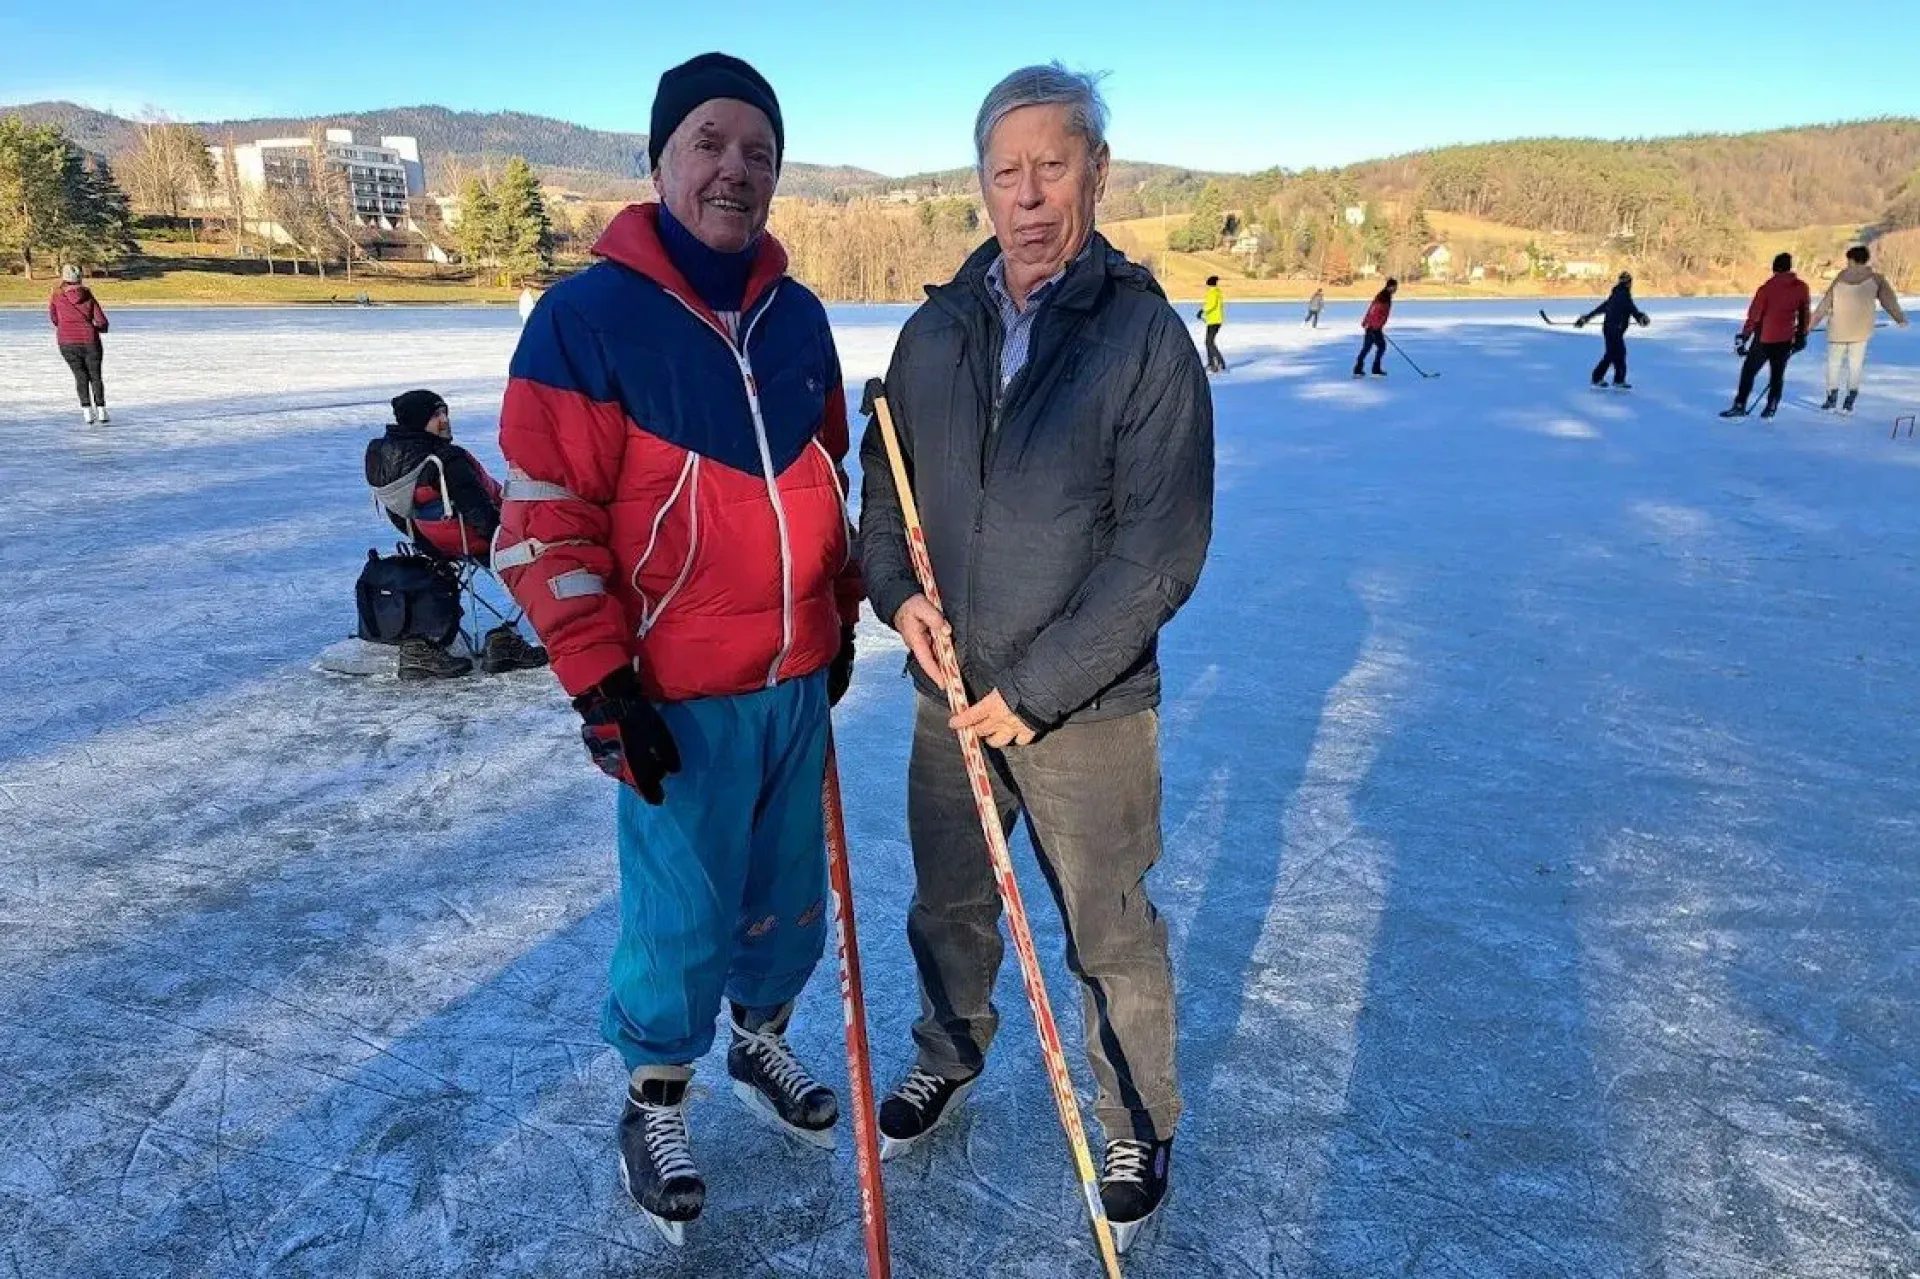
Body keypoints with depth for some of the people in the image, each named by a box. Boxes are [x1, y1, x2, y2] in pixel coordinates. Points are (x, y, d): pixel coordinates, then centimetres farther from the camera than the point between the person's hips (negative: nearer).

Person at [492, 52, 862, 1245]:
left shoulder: (799, 317, 5)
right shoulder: (587, 317, -12)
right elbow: (543, 517, -12)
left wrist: (843, 616, 16)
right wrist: (601, 684, -14)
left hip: (800, 677, 6)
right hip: (681, 695, -5)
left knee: (789, 892, 19)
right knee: (683, 920, 7)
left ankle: (762, 1040, 45)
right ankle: (657, 1103, 33)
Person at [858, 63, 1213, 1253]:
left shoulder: (1146, 335, -12)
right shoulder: (934, 331, 2)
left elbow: (1162, 551, -16)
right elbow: (884, 482, 13)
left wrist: (1033, 687, -17)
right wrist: (898, 585, -7)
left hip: (1088, 707, -4)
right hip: (949, 695, 4)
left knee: (1111, 935, 11)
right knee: (948, 904, 21)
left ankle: (1141, 1129, 36)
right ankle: (949, 1058, 49)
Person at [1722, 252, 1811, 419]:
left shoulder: (1766, 288, -10)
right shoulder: (1801, 287, 1)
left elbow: (1754, 315, -10)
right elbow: (1805, 313, 9)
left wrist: (1743, 338, -5)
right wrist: (1802, 335, 20)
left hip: (1764, 338, -4)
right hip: (1786, 339, 4)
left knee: (1749, 371, 5)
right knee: (1778, 373, 13)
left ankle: (1740, 406, 1)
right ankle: (1771, 407, 12)